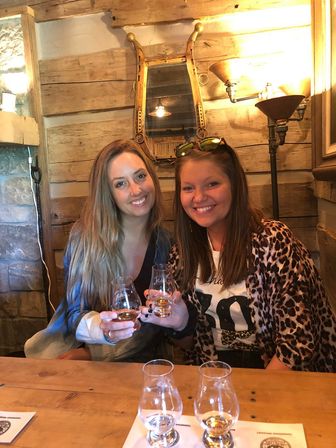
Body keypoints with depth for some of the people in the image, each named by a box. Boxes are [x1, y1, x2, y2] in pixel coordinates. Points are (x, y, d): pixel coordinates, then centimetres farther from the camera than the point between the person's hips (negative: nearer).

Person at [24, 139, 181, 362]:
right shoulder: (85, 235, -9)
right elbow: (75, 313, -5)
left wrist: (91, 354, -12)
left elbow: (155, 326, -2)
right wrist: (100, 328, -28)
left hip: (139, 357, 0)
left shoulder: (166, 243, -6)